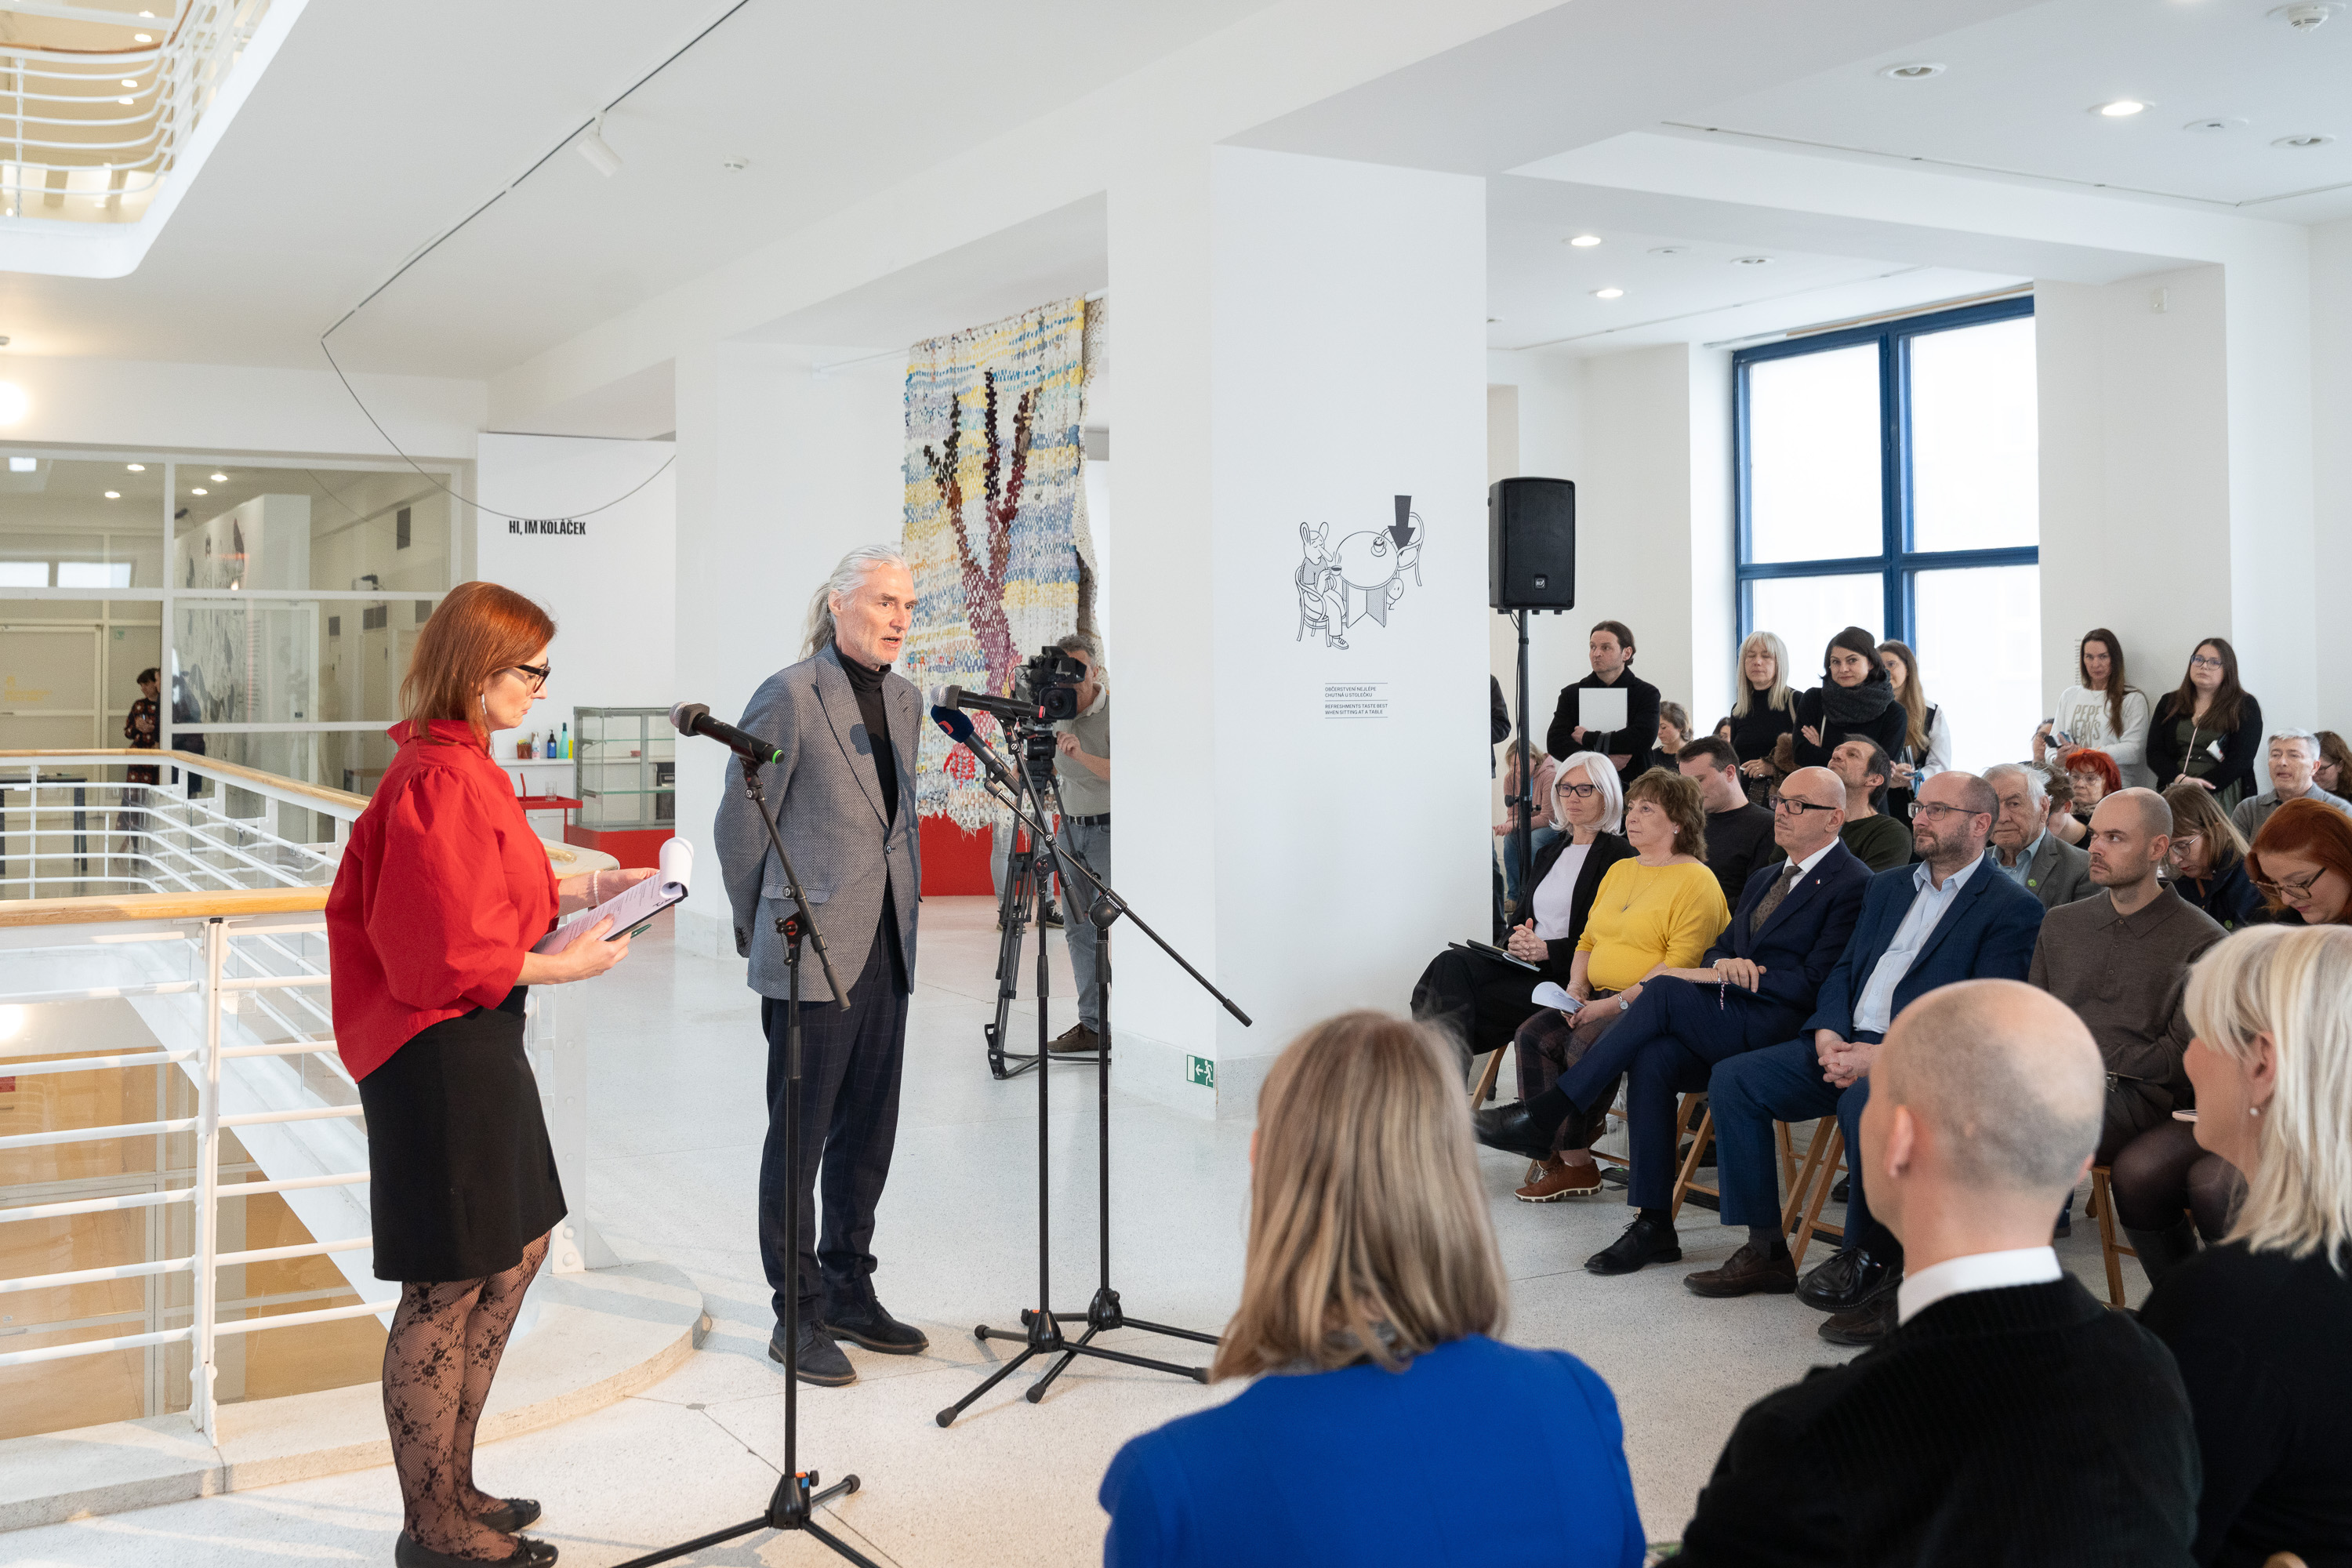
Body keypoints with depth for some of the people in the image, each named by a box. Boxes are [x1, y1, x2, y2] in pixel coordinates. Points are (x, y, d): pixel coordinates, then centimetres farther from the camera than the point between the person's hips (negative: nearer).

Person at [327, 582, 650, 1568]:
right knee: (448, 1286, 0)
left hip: (479, 1041, 11)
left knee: (518, 1248, 19)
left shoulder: (461, 766, 12)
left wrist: (585, 889, 11)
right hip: (443, 1050, -11)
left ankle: (450, 1487, 31)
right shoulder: (439, 780, -21)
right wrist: (565, 965, -15)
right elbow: (452, 953, -23)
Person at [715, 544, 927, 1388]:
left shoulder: (902, 697, 12)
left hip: (885, 954, 7)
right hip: (812, 958, -7)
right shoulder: (789, 695, -10)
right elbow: (738, 826, -6)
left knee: (868, 1134, 14)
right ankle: (798, 1314, 13)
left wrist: (904, 917, 17)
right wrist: (766, 930, 3)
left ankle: (848, 1293, 27)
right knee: (799, 1138, 3)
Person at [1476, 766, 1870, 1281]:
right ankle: (1653, 1223, -18)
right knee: (1652, 1058, -22)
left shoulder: (1853, 885, -3)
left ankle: (1542, 1117, -21)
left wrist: (1712, 977, -13)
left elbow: (1814, 984, -13)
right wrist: (1722, 965, -6)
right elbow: (1718, 949, 22)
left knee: (1664, 992, -25)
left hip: (1784, 1029, -7)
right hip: (1733, 1025, 7)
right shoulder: (1763, 879, 25)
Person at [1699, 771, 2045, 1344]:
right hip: (1848, 1044, 7)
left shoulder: (2011, 907, -3)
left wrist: (1885, 1058, -21)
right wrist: (1828, 1032, -3)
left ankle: (1870, 1259, -19)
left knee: (1865, 1103, -38)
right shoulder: (1888, 887, 21)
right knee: (1733, 1078, -9)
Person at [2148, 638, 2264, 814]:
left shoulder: (2245, 707, 9)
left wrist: (2196, 788, -11)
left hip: (2222, 796, -2)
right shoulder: (2169, 704, 18)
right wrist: (2180, 779, -11)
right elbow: (2154, 753, 9)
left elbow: (2240, 761, -1)